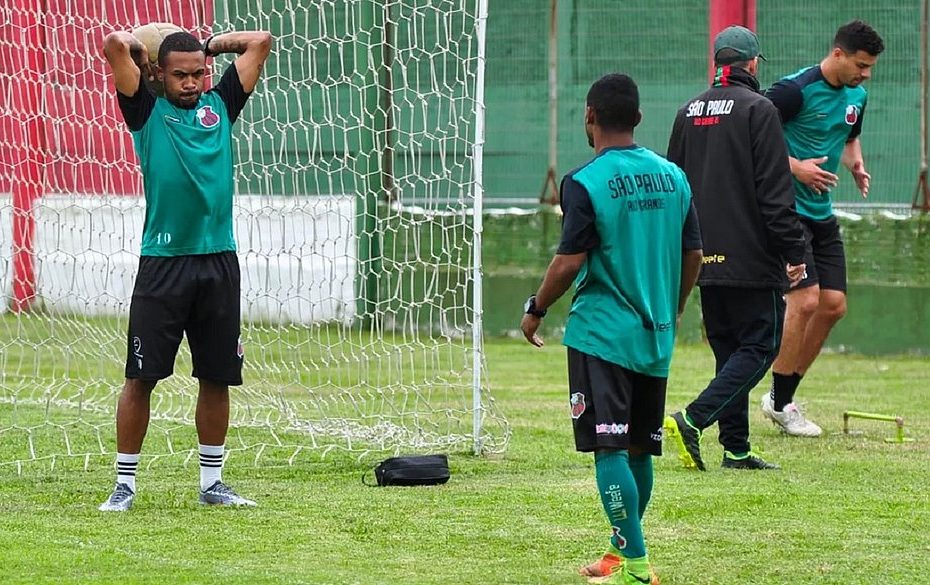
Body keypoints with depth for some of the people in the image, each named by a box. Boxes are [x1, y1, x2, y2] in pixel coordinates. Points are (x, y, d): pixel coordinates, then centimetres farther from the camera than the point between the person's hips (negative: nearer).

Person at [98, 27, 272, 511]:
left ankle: (211, 483, 17)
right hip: (163, 263, -3)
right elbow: (115, 44, -5)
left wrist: (207, 46, 20)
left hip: (219, 261, 3)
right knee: (141, 377, -3)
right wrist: (137, 53, 15)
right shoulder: (147, 112, 5)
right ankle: (125, 483, 4)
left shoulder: (220, 106, 13)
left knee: (217, 377, 8)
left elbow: (260, 42, 15)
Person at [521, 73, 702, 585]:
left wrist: (536, 310, 1)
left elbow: (570, 262, -14)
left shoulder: (585, 183, -12)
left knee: (610, 448, -7)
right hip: (656, 338, 6)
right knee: (639, 448, 14)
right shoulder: (672, 176, 7)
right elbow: (693, 254, 11)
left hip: (601, 333, -6)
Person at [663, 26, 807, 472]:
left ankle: (736, 448, 9)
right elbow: (775, 189, -13)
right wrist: (794, 253, -10)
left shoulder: (688, 113, 13)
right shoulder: (757, 109, -8)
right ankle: (692, 421, -19)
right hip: (751, 259, -7)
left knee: (729, 349, 13)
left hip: (704, 260, 7)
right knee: (760, 345, -4)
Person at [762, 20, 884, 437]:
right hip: (787, 210, -8)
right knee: (805, 300, -15)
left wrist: (856, 164, 5)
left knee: (834, 305, 5)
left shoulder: (856, 97, 8)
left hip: (822, 213, 8)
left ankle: (783, 396, 16)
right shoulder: (795, 90, -17)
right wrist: (795, 167, -23)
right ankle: (780, 404, -4)